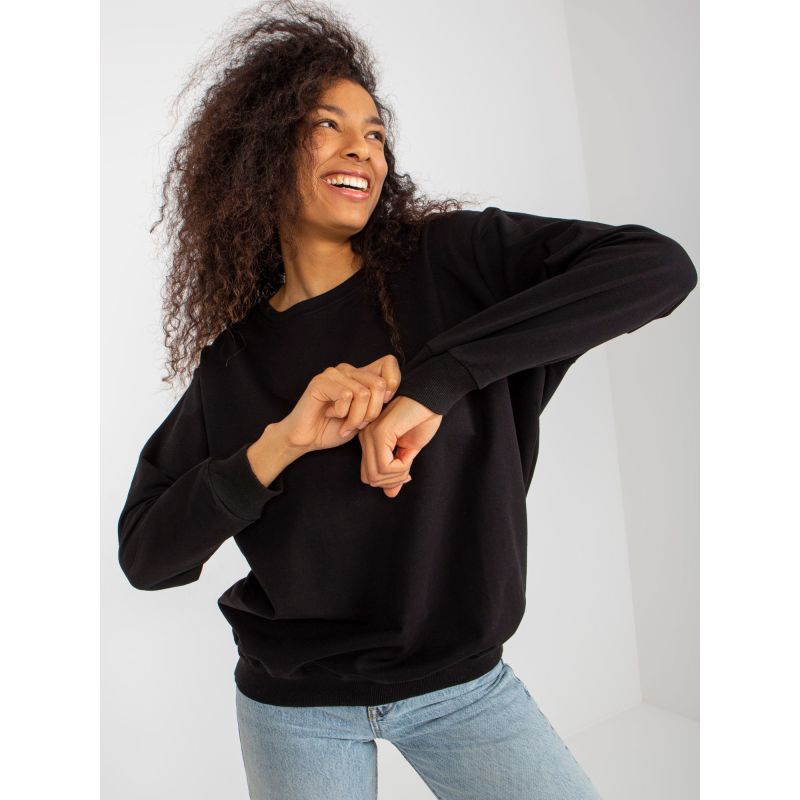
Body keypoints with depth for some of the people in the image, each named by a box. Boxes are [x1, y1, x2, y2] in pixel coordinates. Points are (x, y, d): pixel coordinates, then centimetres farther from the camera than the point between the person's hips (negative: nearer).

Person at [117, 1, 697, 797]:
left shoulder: (453, 258, -12)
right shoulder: (233, 360, -6)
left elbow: (659, 267, -24)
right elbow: (145, 558, -8)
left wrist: (432, 375, -30)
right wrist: (278, 446, -24)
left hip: (463, 682, 0)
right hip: (294, 703, 1)